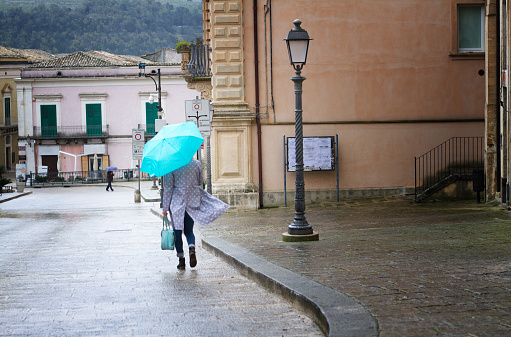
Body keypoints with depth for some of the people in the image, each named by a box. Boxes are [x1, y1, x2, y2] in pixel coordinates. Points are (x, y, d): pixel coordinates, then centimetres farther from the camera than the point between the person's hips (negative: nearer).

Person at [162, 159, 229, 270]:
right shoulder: (196, 164, -1)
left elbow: (168, 188, -7)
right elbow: (200, 183, 10)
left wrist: (165, 207, -2)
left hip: (176, 202, -3)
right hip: (193, 201, 3)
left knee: (177, 232, 8)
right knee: (189, 230, 16)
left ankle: (181, 260, 4)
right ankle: (192, 249, -13)